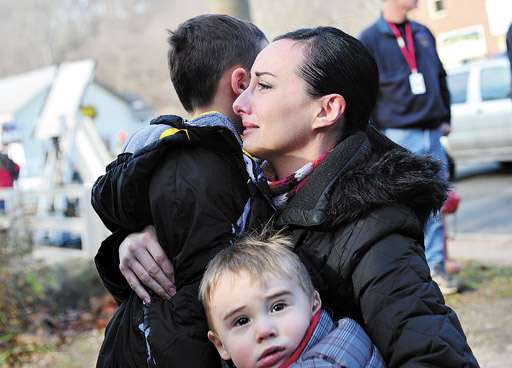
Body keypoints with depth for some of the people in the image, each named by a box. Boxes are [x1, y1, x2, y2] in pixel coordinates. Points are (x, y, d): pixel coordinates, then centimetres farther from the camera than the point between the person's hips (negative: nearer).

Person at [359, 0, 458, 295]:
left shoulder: (423, 33, 13)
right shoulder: (370, 40, -4)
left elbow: (440, 78, 22)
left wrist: (445, 118, 18)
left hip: (431, 135, 5)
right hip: (398, 138, -5)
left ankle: (435, 267, 16)